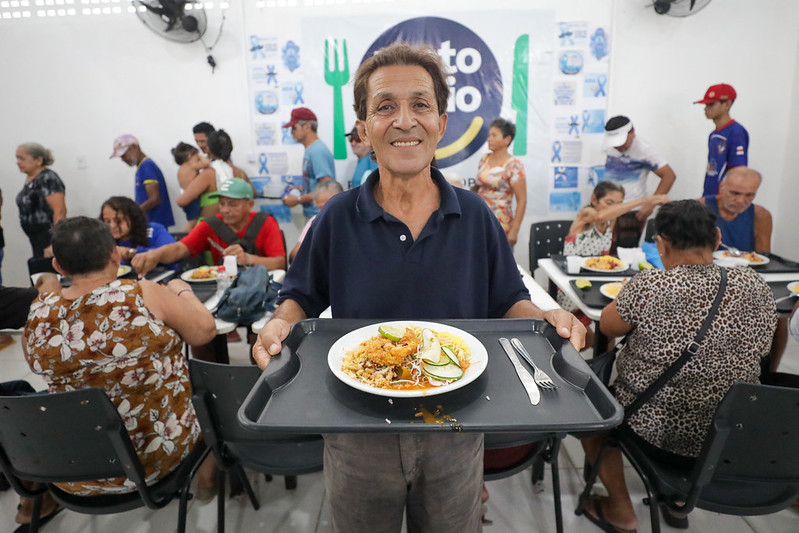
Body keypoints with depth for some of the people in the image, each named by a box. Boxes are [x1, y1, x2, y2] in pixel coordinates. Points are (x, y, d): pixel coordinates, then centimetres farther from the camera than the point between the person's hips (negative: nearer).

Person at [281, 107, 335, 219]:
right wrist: (301, 189, 8)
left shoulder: (318, 151, -16)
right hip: (312, 214, 9)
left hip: (321, 215, -9)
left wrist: (298, 199, -15)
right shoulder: (310, 150, 12)